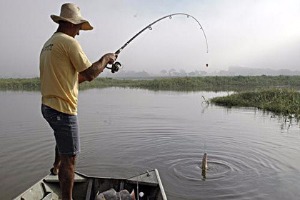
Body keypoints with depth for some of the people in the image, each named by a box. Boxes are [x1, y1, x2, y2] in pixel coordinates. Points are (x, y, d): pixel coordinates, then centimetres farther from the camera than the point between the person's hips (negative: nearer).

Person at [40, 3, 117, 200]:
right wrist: (106, 58, 0)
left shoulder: (47, 45, 15)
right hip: (63, 108, -10)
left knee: (62, 138, 36)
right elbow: (90, 74, -16)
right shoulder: (69, 42, -13)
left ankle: (56, 167, 50)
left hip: (48, 106, 10)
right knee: (69, 158, -1)